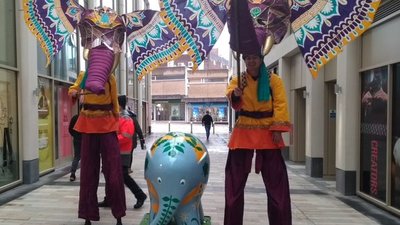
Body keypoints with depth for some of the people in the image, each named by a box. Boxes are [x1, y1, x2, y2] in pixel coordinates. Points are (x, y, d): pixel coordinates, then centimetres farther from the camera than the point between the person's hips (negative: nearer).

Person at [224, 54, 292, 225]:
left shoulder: (273, 80, 1)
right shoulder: (238, 80, 4)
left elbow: (280, 104, -6)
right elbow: (230, 92, -17)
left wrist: (277, 129, -15)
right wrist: (235, 94, -40)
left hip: (267, 131, -1)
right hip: (244, 131, 1)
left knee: (275, 178, 3)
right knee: (235, 178, 5)